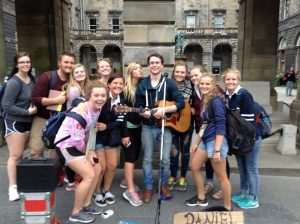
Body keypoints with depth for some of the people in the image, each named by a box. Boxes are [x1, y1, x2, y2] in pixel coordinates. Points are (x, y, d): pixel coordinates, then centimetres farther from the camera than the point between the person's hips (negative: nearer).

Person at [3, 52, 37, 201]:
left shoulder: (32, 79, 3)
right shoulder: (14, 82, -18)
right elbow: (6, 105, -19)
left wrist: (34, 108, 0)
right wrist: (27, 111, -18)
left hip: (28, 122, 7)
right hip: (14, 122, -6)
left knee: (20, 154, 15)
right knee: (15, 155, -4)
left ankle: (19, 182, 26)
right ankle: (12, 187, 5)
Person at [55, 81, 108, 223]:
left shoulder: (97, 109, -3)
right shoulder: (82, 111, -30)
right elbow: (77, 139, -28)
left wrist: (91, 150, -4)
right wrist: (88, 153, -12)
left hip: (79, 144, 9)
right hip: (66, 145, -9)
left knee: (97, 169, 12)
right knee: (89, 175, -11)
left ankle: (86, 204, 27)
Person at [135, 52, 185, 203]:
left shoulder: (169, 83, -1)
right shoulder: (142, 85, 5)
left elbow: (181, 103, -8)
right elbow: (138, 107, 4)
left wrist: (164, 110, -20)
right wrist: (143, 113, -18)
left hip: (165, 126, -1)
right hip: (148, 127, 1)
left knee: (165, 159, 6)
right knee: (147, 159, 8)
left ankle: (163, 184, 28)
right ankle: (148, 187, 24)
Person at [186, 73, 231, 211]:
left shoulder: (216, 101, -16)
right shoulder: (204, 101, 12)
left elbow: (221, 126, -21)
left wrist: (217, 150, -24)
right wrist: (196, 143, 20)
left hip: (216, 141, -10)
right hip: (205, 140, 10)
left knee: (221, 176, 2)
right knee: (194, 167, 18)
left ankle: (227, 207, 19)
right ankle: (201, 198, 34)